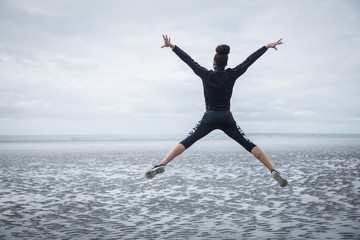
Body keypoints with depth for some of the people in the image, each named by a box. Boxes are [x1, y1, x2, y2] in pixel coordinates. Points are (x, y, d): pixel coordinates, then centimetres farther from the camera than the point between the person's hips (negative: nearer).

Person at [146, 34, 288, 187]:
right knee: (249, 145, 3)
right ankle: (273, 172, -5)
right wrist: (267, 46, 13)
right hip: (226, 118, 1)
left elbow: (189, 61, 2)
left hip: (210, 118, -1)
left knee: (186, 142, -1)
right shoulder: (232, 75, 0)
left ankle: (161, 165, -17)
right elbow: (249, 60, 6)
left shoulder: (206, 75, -3)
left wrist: (172, 46, 9)